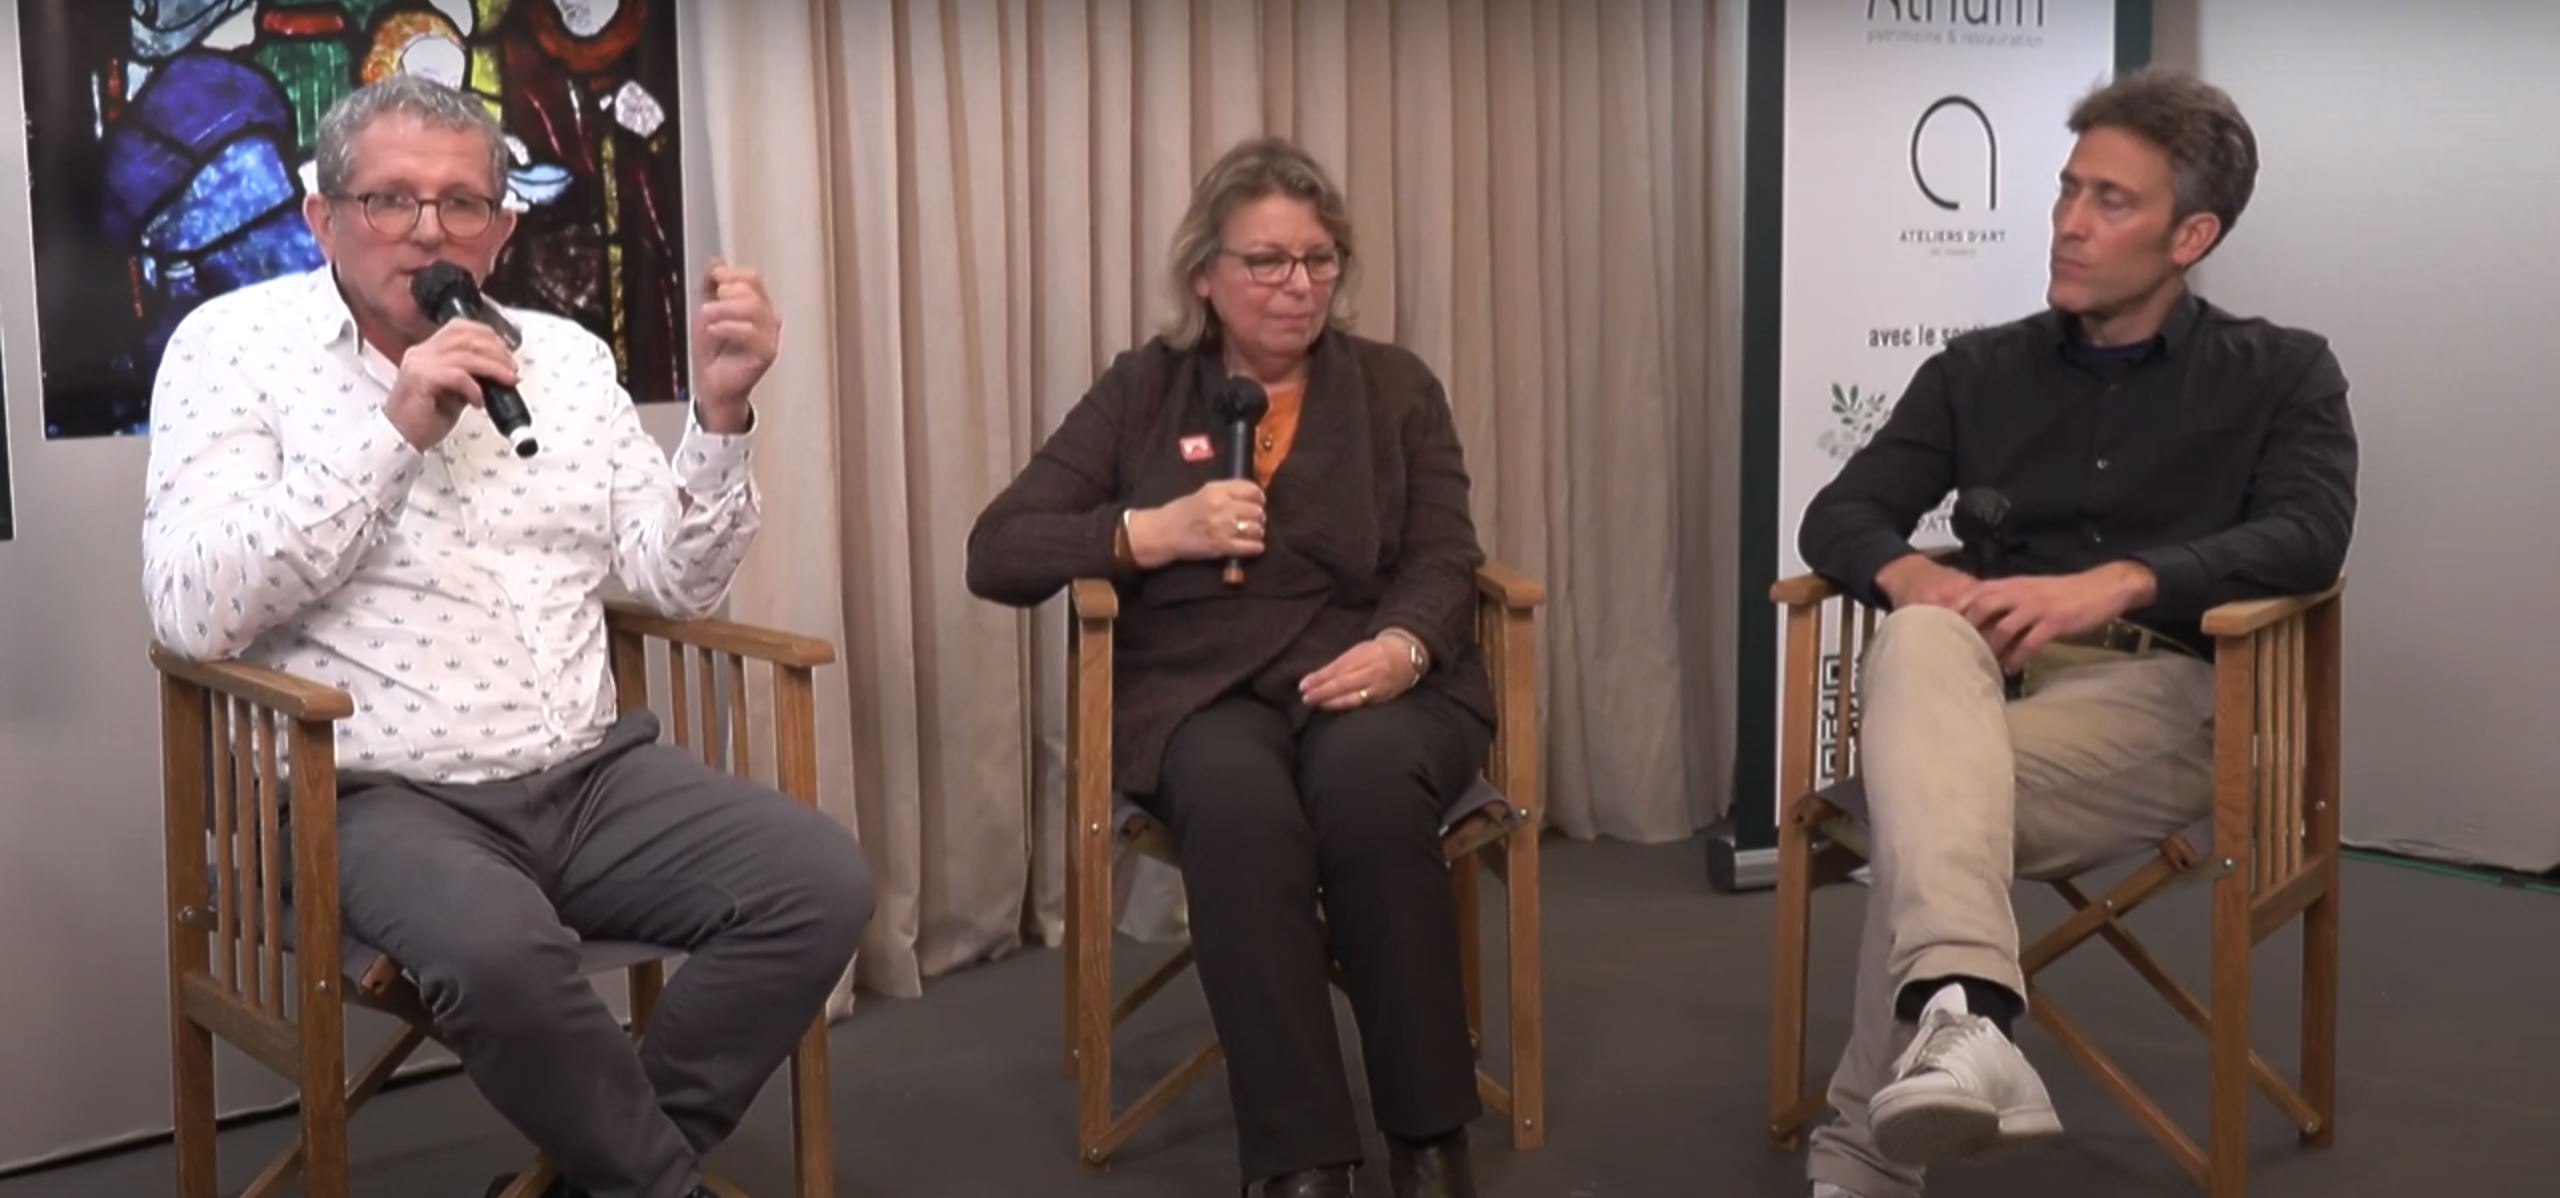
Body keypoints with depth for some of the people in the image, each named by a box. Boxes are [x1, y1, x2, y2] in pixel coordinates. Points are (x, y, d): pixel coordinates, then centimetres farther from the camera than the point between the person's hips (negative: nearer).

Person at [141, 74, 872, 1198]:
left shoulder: (564, 354, 12)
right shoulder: (234, 342, 0)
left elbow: (677, 582, 9)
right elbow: (192, 614, -13)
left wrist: (720, 413, -7)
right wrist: (393, 430, -18)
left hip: (591, 771, 5)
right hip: (384, 796, -4)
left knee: (821, 880, -18)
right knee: (499, 949, -36)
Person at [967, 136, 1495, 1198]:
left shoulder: (1396, 388, 14)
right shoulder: (1141, 392, 11)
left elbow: (1443, 559, 5)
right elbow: (996, 553, 6)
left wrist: (1402, 644, -19)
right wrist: (1152, 532, -11)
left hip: (1367, 673, 1)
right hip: (1197, 687, 0)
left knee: (1367, 779, -35)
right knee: (1237, 799, -36)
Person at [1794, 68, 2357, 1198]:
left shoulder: (2282, 372, 11)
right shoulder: (1979, 369, 19)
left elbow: (2308, 537, -8)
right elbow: (1839, 513, 10)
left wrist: (2116, 583, -26)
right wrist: (1912, 573, -16)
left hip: (2166, 691, -2)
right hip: (1995, 679, 2)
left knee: (1930, 803, -35)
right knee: (1922, 642, -38)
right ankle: (1961, 1019, -61)